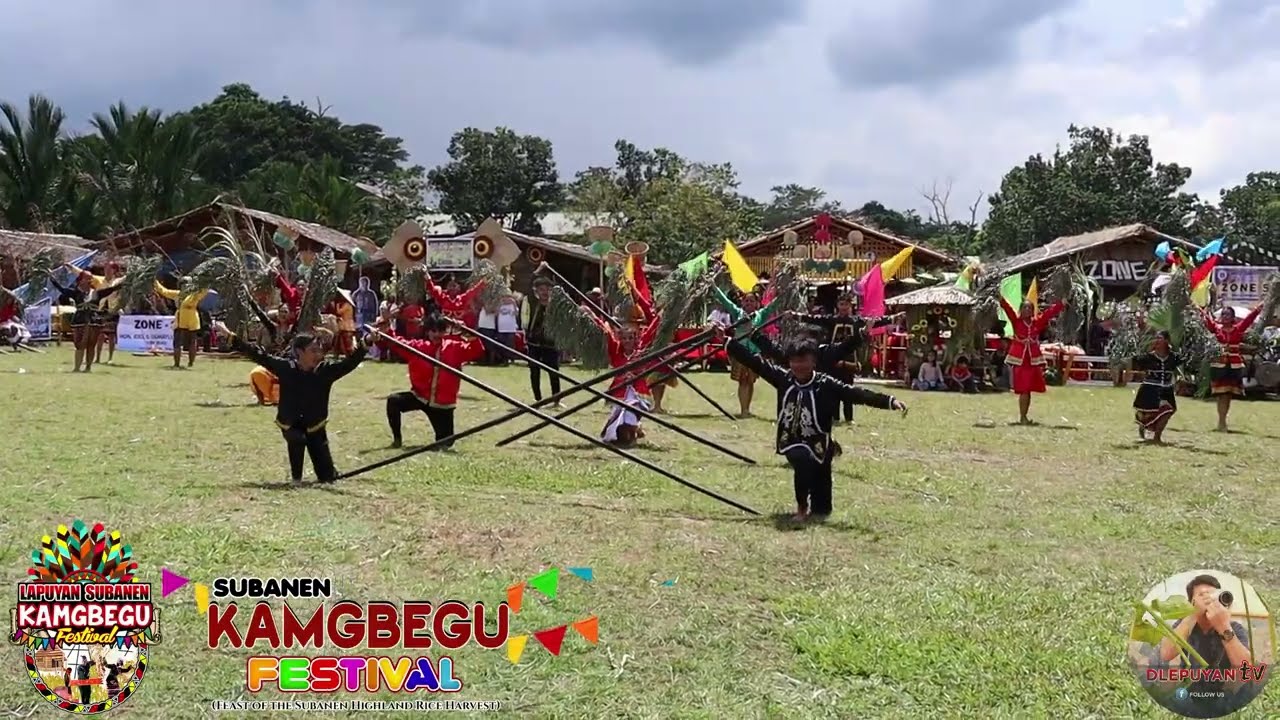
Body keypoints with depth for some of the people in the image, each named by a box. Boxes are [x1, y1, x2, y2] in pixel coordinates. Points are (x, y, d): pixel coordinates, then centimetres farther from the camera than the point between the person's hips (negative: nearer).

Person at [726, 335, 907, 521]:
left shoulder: (826, 384, -13)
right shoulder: (783, 377, -5)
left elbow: (856, 394, -21)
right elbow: (755, 362, -2)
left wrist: (890, 401, -32)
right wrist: (729, 342, -3)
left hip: (817, 443, 0)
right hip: (792, 441, 0)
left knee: (820, 477, 5)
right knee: (802, 460, -29)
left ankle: (820, 510, 38)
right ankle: (802, 506, -8)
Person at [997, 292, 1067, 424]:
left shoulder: (1038, 322, 7)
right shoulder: (1016, 321, -1)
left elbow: (1050, 312, 3)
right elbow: (1008, 309, -14)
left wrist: (1061, 304, -8)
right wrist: (1001, 299, -29)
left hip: (1033, 360, 4)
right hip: (1019, 360, -4)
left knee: (1028, 390, 9)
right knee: (1023, 390, -7)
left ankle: (1024, 416, 19)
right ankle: (1022, 417, 0)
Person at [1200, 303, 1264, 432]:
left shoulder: (1238, 329, 3)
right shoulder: (1216, 328, 0)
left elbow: (1248, 320, -9)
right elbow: (1209, 322, -16)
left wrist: (1257, 309, -25)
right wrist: (1203, 313, -36)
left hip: (1235, 366, 2)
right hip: (1218, 365, -2)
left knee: (1229, 395, 7)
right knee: (1222, 394, -4)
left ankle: (1222, 421, 17)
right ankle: (1222, 422, -2)